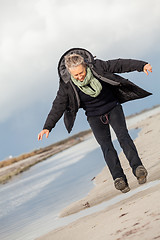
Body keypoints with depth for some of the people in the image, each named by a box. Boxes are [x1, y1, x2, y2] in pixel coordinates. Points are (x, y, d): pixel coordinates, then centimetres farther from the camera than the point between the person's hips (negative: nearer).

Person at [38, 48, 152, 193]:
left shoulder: (97, 67, -18)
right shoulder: (67, 85, -18)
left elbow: (120, 65, -13)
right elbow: (58, 106, -13)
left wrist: (141, 65, -19)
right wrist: (48, 127, -18)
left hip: (113, 107, 0)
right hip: (94, 116, 0)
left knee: (123, 135, -19)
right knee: (105, 145, -12)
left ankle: (137, 168, -28)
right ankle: (119, 178, -21)